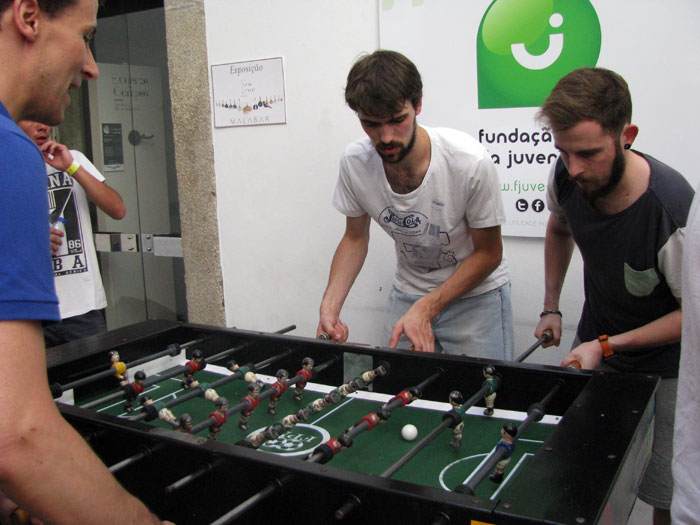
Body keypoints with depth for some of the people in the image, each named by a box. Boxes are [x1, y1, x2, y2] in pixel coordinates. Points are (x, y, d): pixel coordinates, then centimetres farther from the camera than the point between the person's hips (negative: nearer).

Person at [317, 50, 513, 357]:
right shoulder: (354, 162, -16)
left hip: (475, 294, -3)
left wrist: (425, 309, -24)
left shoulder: (470, 162, -28)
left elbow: (488, 254, -15)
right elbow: (355, 238, 0)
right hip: (407, 294, 3)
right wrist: (330, 306, -14)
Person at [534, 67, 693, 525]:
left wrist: (606, 345, -22)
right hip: (594, 343, 5)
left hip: (666, 366, -4)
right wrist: (551, 308, 6)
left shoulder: (675, 211, -33)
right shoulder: (568, 177, -14)